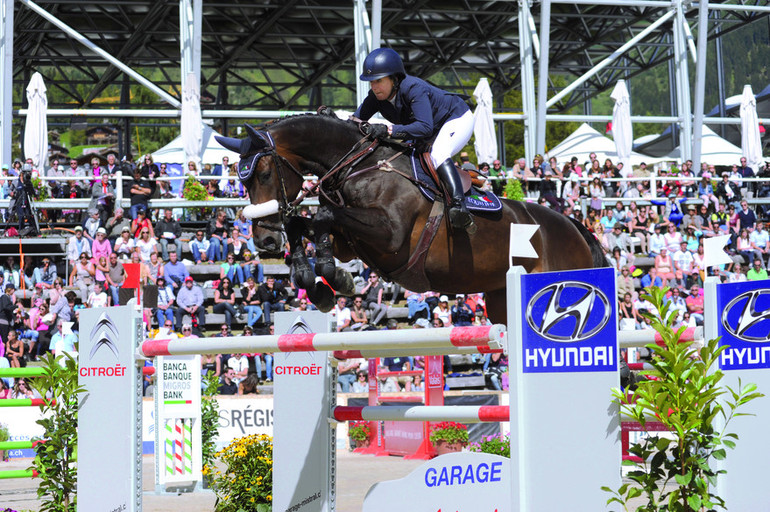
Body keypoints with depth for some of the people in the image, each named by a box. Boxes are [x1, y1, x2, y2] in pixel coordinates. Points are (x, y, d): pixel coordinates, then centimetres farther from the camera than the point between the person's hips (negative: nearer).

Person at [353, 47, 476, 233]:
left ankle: (459, 204, -47)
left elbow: (425, 127, -48)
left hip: (457, 118, -9)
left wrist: (388, 130, -56)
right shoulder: (376, 97, -14)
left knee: (438, 154, -35)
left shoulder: (413, 89, -37)